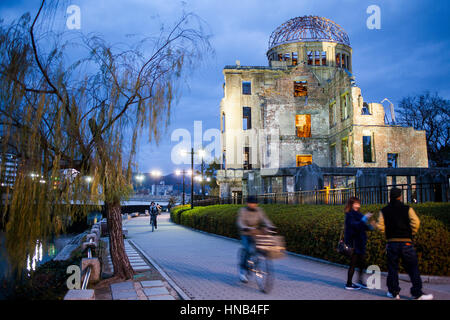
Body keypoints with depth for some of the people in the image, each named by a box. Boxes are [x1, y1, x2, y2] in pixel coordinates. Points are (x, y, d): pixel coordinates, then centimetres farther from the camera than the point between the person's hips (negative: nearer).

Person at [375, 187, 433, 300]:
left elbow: (380, 226, -3)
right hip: (406, 242, -2)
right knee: (413, 268, 6)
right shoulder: (407, 209, -1)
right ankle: (417, 293, 7)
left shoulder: (384, 211, 3)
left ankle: (393, 292, 14)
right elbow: (415, 222, -10)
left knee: (392, 268, 10)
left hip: (391, 243, 2)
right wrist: (411, 234, 6)